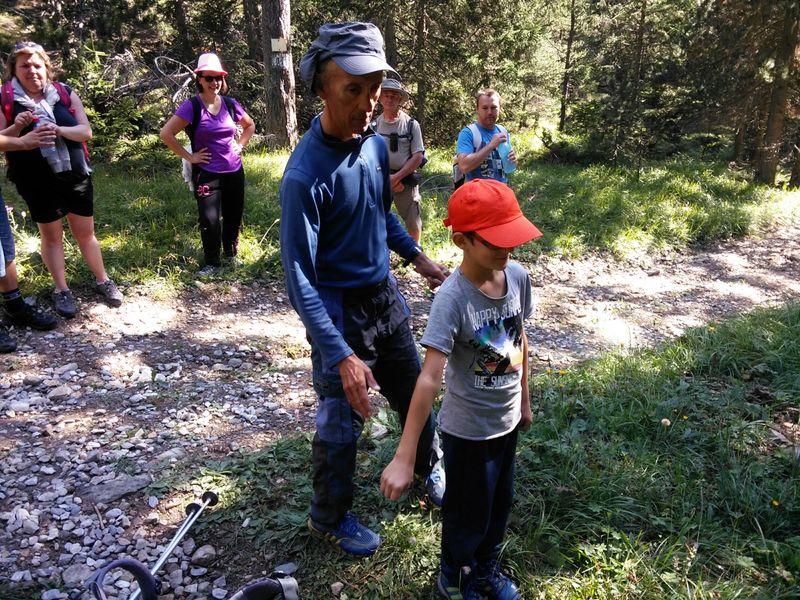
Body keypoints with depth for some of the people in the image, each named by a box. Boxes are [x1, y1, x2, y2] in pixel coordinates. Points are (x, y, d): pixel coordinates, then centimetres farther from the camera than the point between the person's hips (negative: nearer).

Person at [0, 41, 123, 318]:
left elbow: (86, 131, -5)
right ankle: (61, 290, 20)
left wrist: (57, 129, -22)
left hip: (76, 176, 1)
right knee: (51, 236, 9)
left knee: (85, 232, 11)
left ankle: (103, 281, 26)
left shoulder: (65, 93, 0)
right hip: (38, 183, -1)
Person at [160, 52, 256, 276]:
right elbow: (166, 133, -13)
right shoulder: (192, 106, -10)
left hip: (234, 171, 4)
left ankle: (231, 254, 33)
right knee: (209, 219, -6)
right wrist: (188, 156, -12)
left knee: (234, 215, 12)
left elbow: (250, 125, 22)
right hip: (206, 173, -4)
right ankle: (211, 262, 11)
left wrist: (240, 146, 9)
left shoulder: (230, 104, 3)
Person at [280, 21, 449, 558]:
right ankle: (330, 519, 34)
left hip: (386, 297, 7)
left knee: (413, 393, 23)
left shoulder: (376, 143, -3)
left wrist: (418, 257, 16)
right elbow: (300, 278, -26)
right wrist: (342, 356, -31)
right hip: (341, 311, -7)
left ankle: (429, 466, 50)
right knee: (341, 424, 9)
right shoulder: (306, 173, -26)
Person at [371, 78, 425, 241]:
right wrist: (387, 179, -9)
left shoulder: (411, 124, -3)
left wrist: (396, 177, -13)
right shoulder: (374, 125, 1)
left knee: (413, 222, 5)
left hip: (406, 179, -1)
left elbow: (418, 156, -6)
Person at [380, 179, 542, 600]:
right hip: (469, 429, -6)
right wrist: (404, 458, -34)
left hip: (507, 419, 6)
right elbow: (429, 378, -33)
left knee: (499, 505, 26)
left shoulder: (518, 277, -10)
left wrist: (524, 400, 15)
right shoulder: (452, 298, -29)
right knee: (468, 515, 16)